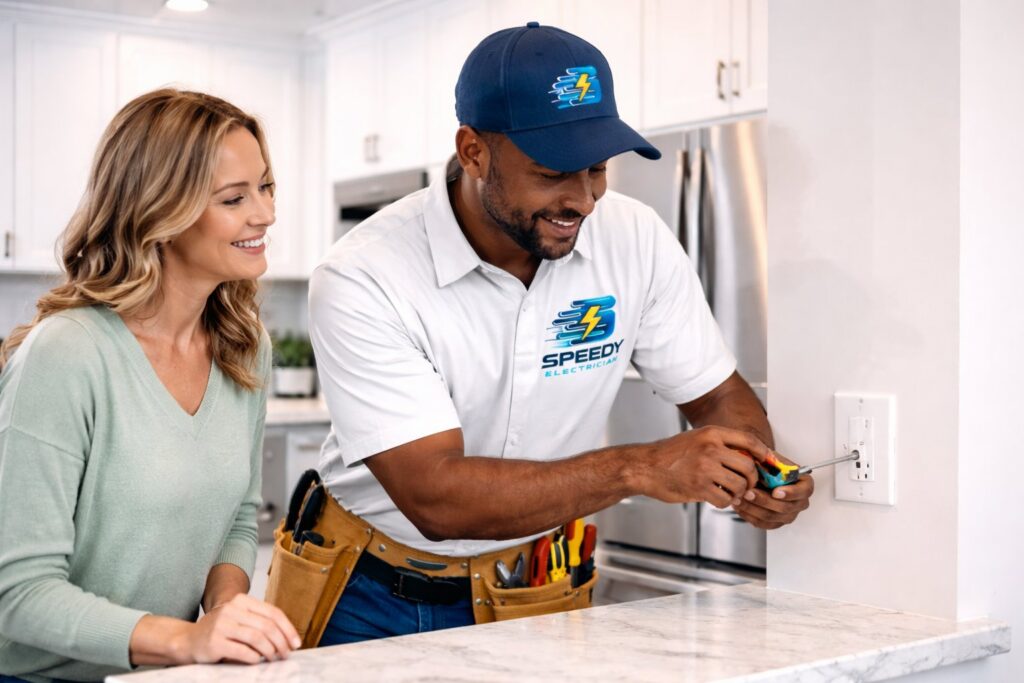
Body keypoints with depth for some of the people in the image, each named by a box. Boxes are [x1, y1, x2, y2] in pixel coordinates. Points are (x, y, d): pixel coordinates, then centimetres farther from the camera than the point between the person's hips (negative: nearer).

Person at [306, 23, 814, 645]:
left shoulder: (636, 240, -6)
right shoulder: (364, 280, -19)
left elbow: (718, 396, 4)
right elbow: (435, 497, -25)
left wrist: (752, 472, -19)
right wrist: (639, 468, -33)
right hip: (376, 604, -2)